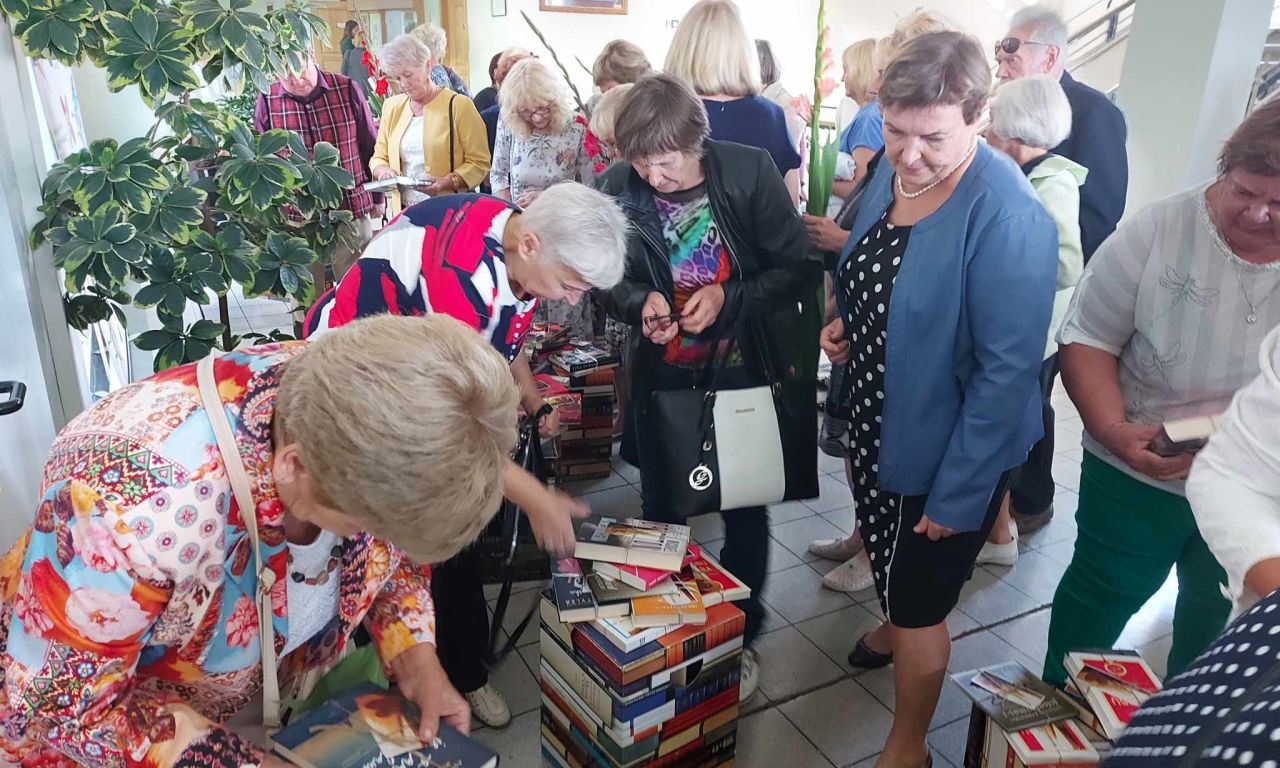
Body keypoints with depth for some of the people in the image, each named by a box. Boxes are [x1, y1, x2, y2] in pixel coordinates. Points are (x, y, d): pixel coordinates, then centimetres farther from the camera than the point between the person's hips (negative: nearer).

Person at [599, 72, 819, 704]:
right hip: (663, 373, 2)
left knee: (745, 512, 13)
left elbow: (801, 269, -12)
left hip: (744, 369, -1)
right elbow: (612, 280, 0)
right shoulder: (619, 185, -12)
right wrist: (641, 302, -22)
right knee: (659, 509, 15)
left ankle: (740, 638, 35)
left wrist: (729, 298, -26)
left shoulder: (751, 171, -17)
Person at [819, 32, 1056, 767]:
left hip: (946, 449, -7)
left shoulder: (1007, 217, -28)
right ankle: (895, 629, 62)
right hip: (877, 423, 7)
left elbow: (1008, 368, -25)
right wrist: (846, 323, -6)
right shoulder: (895, 171, -4)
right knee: (887, 557, 30)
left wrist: (959, 491, -20)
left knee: (919, 601, 10)